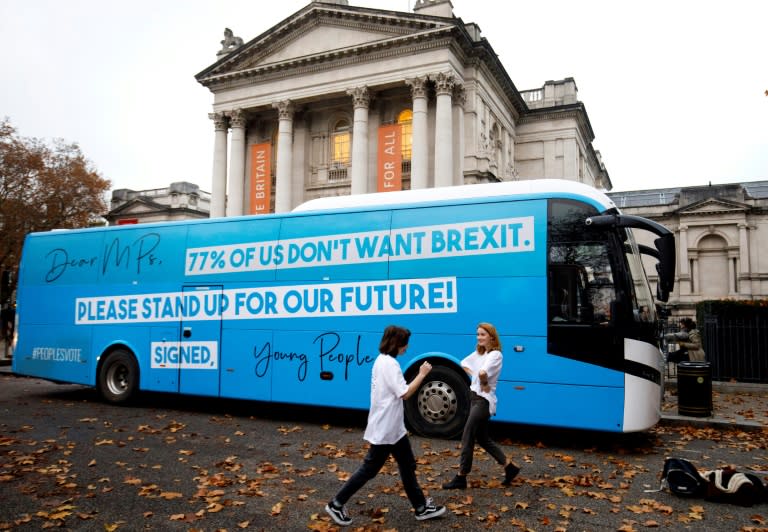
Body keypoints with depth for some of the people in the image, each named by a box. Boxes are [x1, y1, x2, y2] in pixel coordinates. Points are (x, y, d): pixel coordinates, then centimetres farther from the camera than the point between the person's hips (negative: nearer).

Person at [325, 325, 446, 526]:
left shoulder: (382, 360, 10)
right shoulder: (390, 363, -21)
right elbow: (405, 393, -23)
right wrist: (422, 374, -14)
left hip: (392, 427, 10)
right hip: (385, 428, -10)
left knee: (407, 466, 16)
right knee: (369, 469, 1)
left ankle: (422, 507, 26)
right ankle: (336, 504, 13)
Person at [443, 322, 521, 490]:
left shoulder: (496, 355, -17)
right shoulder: (479, 353, 10)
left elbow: (483, 372, -34)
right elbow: (464, 363, 19)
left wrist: (484, 383, -15)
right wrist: (473, 375, 3)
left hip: (484, 400, -9)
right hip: (475, 396, 9)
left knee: (467, 437, -4)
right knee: (482, 438, 16)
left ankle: (461, 477, 6)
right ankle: (510, 467, 27)